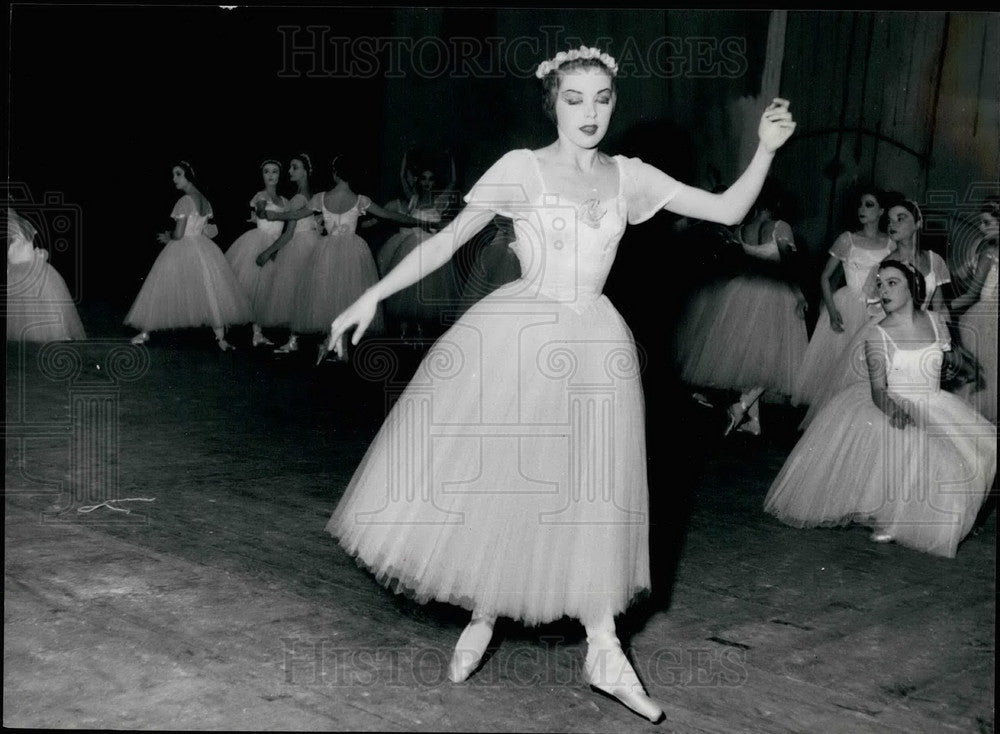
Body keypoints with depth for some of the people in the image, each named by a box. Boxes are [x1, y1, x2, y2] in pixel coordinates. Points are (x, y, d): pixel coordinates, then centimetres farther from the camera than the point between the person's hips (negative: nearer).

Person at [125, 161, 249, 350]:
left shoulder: (184, 201, -16)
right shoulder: (205, 200, 7)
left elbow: (178, 234, -19)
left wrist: (167, 237, 5)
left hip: (181, 251, -6)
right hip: (204, 249, 7)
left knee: (160, 290, 7)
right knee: (211, 293, 7)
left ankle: (144, 332, 17)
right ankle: (221, 338, 4)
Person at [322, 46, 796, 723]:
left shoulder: (629, 177, 6)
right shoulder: (523, 168, -4)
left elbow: (728, 210, 5)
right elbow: (448, 240, -4)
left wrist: (766, 149, -9)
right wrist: (373, 296, -9)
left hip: (595, 345, 3)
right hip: (516, 337, -2)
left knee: (592, 494, 4)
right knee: (490, 477, 2)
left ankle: (605, 651, 13)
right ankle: (483, 618, 25)